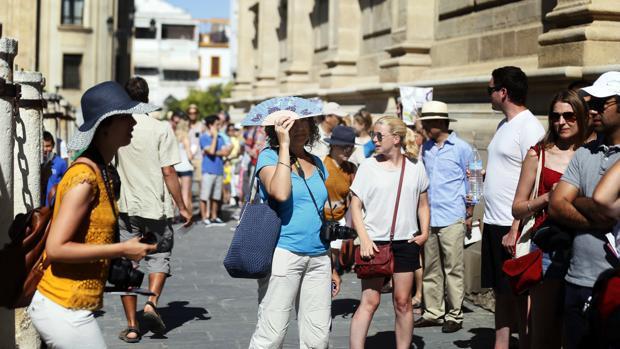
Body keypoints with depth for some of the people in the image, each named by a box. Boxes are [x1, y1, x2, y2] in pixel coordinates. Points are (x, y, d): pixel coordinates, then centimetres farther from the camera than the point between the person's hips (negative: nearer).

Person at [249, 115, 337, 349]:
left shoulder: (317, 164, 16)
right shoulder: (269, 157, -1)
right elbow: (280, 193, -22)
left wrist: (332, 267, 22)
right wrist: (284, 146, -14)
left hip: (318, 258, 6)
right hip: (283, 253, -6)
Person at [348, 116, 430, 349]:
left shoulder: (415, 167, 5)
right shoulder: (368, 166, -2)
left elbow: (423, 204, 14)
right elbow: (355, 206, -1)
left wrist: (424, 233, 0)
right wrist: (364, 239, -12)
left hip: (406, 242, 2)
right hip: (375, 242, -2)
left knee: (402, 302, 8)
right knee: (370, 301, -6)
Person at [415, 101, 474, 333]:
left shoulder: (461, 148, -2)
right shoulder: (426, 148, 13)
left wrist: (469, 214, -1)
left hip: (452, 218, -5)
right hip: (428, 218, 5)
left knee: (453, 269, -2)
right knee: (431, 268, 8)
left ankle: (454, 315, 6)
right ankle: (433, 312, 16)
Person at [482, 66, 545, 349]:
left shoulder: (529, 127, -13)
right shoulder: (504, 125, 14)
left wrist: (515, 230, -21)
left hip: (513, 226, -9)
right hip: (493, 222, 9)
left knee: (520, 294, -1)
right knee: (500, 292, 13)